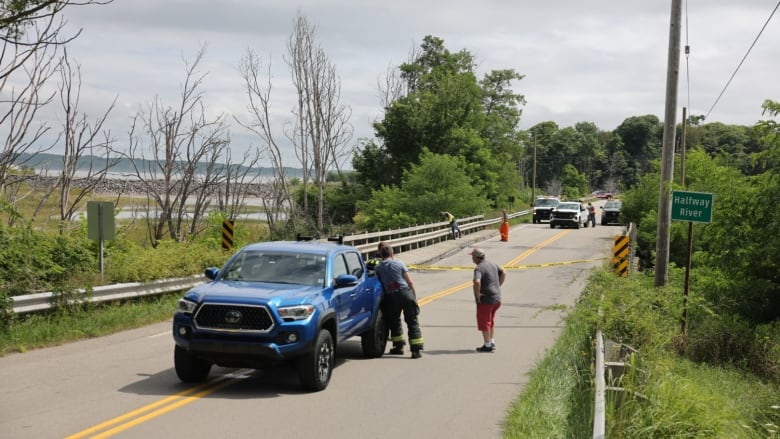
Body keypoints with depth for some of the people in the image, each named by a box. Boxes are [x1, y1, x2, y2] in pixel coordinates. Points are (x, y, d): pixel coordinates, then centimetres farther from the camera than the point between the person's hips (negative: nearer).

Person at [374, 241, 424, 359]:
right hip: (406, 293, 0)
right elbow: (410, 282, 2)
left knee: (394, 321, 21)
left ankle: (399, 346, 22)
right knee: (412, 322, 4)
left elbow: (379, 283, 6)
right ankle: (416, 349, -1)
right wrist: (414, 296, 11)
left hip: (392, 297, 0)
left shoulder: (377, 268, 5)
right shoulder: (399, 263, 3)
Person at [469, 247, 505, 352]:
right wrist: (498, 287, 20)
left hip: (485, 299, -8)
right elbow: (503, 273, 22)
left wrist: (477, 296, -22)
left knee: (484, 322, 4)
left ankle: (487, 345, 10)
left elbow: (477, 282, -36)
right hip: (496, 297, 8)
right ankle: (492, 342, 24)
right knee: (490, 320, 22)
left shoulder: (479, 268, -19)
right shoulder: (491, 264, 8)